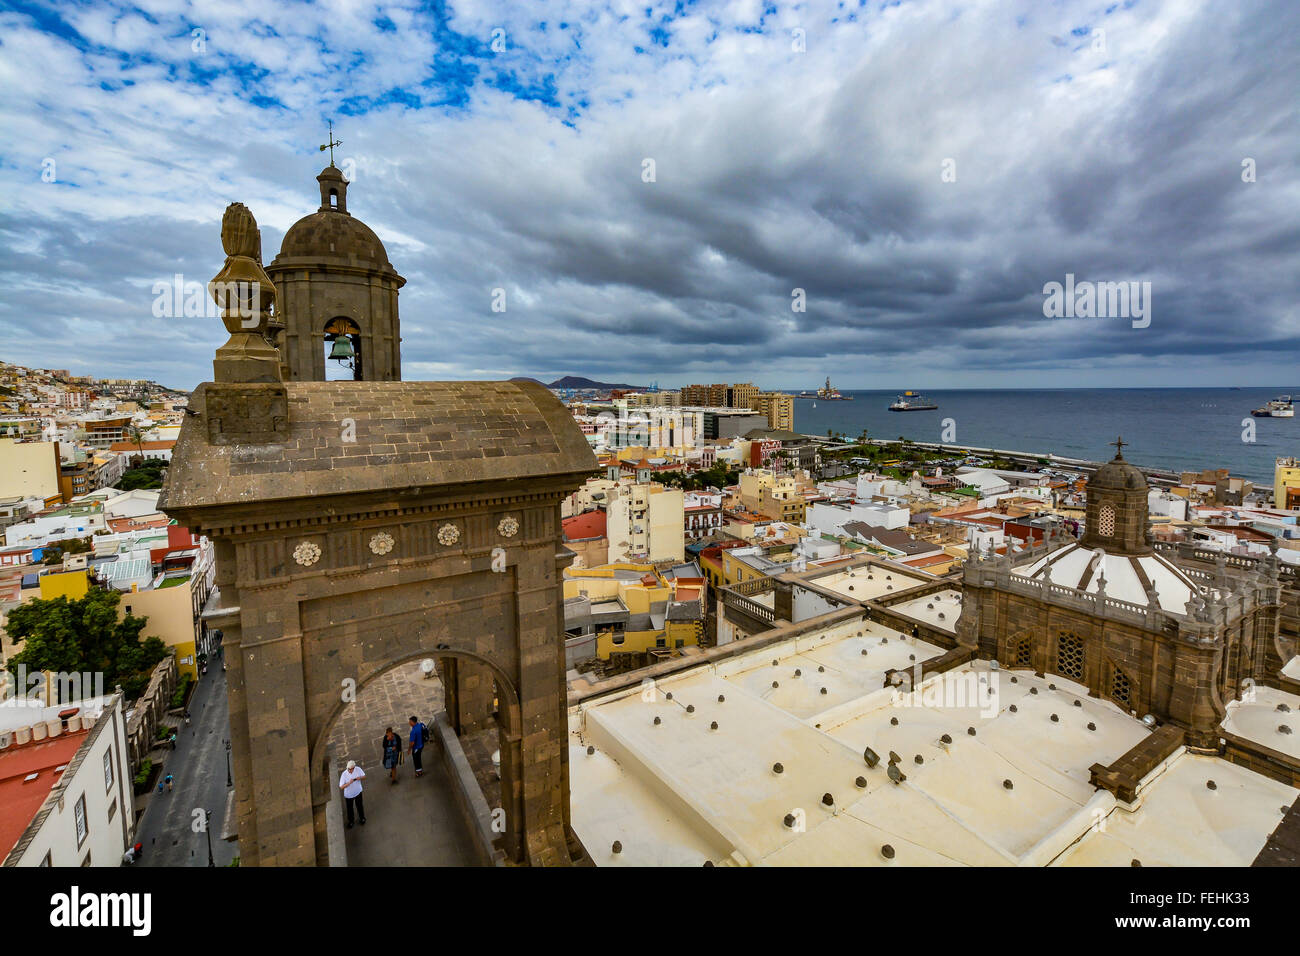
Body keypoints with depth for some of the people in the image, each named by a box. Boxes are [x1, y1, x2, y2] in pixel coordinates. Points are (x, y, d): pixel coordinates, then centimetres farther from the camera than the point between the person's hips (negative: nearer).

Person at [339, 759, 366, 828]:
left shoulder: (358, 769, -23)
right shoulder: (344, 774, -29)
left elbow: (364, 776, -9)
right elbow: (341, 787, -26)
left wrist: (360, 778, -32)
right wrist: (349, 783, -42)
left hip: (358, 792, 2)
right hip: (348, 795, -1)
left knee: (360, 806, 23)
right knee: (349, 809, 21)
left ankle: (362, 818, 50)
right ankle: (350, 821, 49)